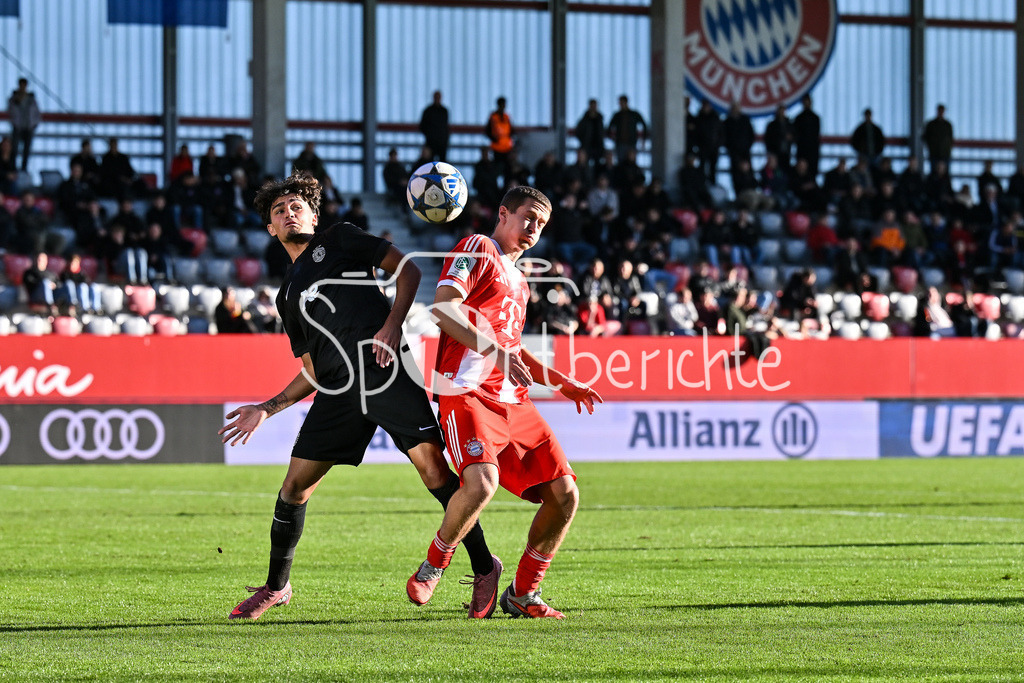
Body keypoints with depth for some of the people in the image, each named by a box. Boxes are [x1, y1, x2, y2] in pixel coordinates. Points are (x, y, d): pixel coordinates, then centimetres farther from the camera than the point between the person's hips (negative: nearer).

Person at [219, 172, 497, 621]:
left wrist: (392, 324, -8)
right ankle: (276, 586, 18)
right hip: (337, 391, 5)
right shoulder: (289, 295, 25)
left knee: (432, 464, -17)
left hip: (383, 369, -5)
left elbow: (407, 269, 6)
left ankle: (483, 566, -8)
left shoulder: (339, 240, 15)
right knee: (296, 484, 1)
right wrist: (266, 409, 17)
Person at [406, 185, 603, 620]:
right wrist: (495, 351, -25)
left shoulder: (518, 279, 28)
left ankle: (522, 595, 12)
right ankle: (432, 568, -6)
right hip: (468, 393, -8)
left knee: (565, 494, -2)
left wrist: (563, 383, 30)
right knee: (482, 482, -31)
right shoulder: (478, 249, 1)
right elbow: (442, 307, -15)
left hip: (514, 403, 8)